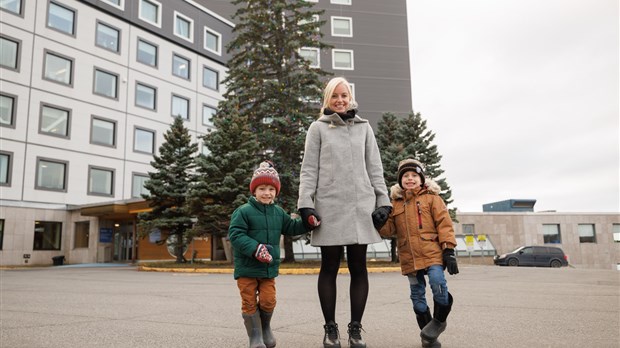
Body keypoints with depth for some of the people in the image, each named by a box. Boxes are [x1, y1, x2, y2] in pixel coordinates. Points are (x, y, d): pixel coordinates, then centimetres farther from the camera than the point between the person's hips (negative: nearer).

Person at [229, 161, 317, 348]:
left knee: (268, 301, 5)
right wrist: (255, 248, -29)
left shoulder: (279, 213, 8)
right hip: (246, 267, -4)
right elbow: (235, 234, -18)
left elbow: (292, 227, 15)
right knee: (250, 302, 3)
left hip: (269, 267, 4)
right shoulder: (243, 211, -11)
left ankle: (265, 328, 32)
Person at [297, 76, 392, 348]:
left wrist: (383, 201, 4)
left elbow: (375, 168, 13)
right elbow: (309, 169, 3)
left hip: (361, 206, 2)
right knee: (330, 267, 3)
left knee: (358, 267, 4)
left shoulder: (364, 127, 16)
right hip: (329, 207, -2)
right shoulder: (318, 128, 9)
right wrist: (305, 204, -7)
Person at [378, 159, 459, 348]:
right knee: (417, 295, 9)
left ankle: (439, 320, 8)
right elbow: (389, 229, 10)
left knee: (438, 284, -21)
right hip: (409, 258, 4)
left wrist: (448, 250, -10)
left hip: (432, 253, -3)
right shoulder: (396, 203, 12)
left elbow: (444, 224, -2)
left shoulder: (431, 198, 3)